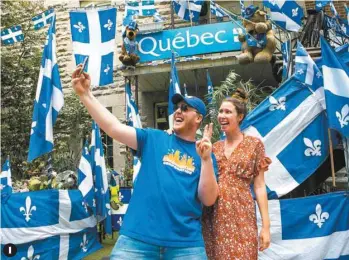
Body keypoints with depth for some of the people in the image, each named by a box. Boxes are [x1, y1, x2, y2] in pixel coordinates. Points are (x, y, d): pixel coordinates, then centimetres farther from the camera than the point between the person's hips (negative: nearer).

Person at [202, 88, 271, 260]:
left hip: (241, 216, -3)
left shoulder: (254, 144, 2)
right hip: (213, 217, 3)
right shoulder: (214, 147, 11)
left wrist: (266, 225, -5)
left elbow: (259, 186, -1)